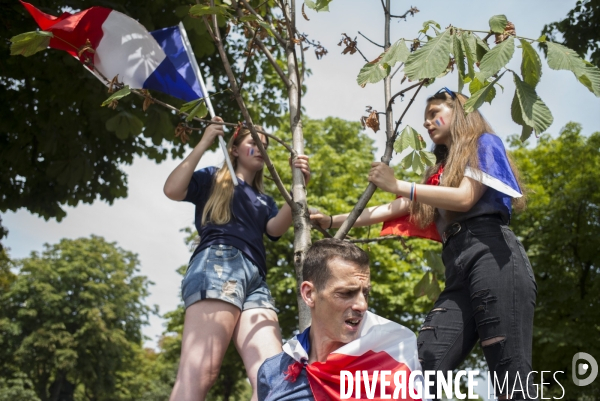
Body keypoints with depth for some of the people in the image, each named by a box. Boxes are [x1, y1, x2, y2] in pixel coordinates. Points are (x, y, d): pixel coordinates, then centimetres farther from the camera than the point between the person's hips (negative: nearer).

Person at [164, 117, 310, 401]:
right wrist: (203, 144, 7)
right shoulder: (213, 179, 23)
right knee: (198, 373, -24)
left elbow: (276, 228, 13)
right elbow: (172, 190, 5)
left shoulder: (264, 200, 35)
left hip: (256, 278, 6)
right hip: (218, 262, -5)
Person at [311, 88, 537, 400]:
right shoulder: (439, 173, 31)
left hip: (492, 255, -7)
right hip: (458, 267, 7)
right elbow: (393, 210, 28)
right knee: (424, 371, -10)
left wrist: (397, 185, -4)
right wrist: (332, 221, 23)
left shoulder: (483, 144, 13)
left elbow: (465, 198, -4)